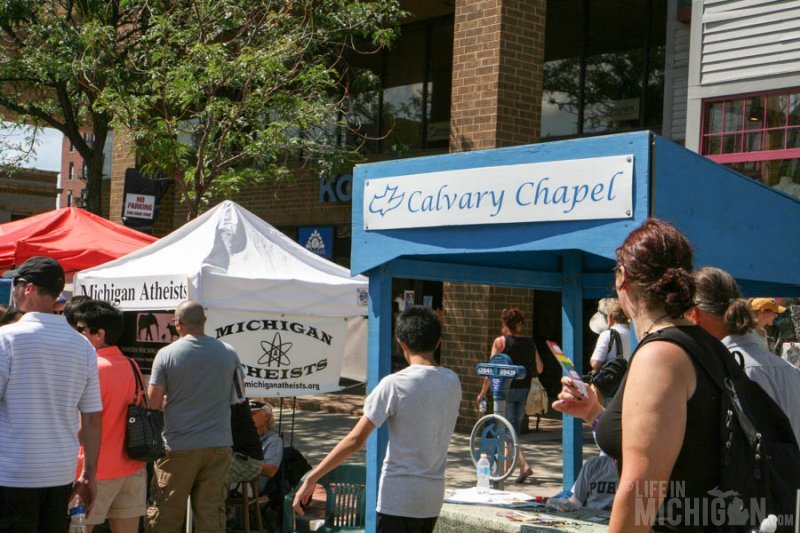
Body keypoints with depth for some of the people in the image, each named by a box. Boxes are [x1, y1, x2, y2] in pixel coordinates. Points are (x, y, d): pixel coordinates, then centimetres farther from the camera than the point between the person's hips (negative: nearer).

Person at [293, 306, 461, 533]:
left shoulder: (395, 384, -14)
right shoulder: (452, 382, 3)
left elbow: (355, 440, -16)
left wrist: (311, 478, -12)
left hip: (398, 497, -6)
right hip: (433, 497, 6)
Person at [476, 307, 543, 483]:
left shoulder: (500, 342, -8)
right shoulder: (529, 342, 5)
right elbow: (539, 368, 3)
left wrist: (483, 392, -3)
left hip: (507, 389, -5)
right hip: (524, 389, 5)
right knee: (516, 428, 16)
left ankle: (524, 465, -18)